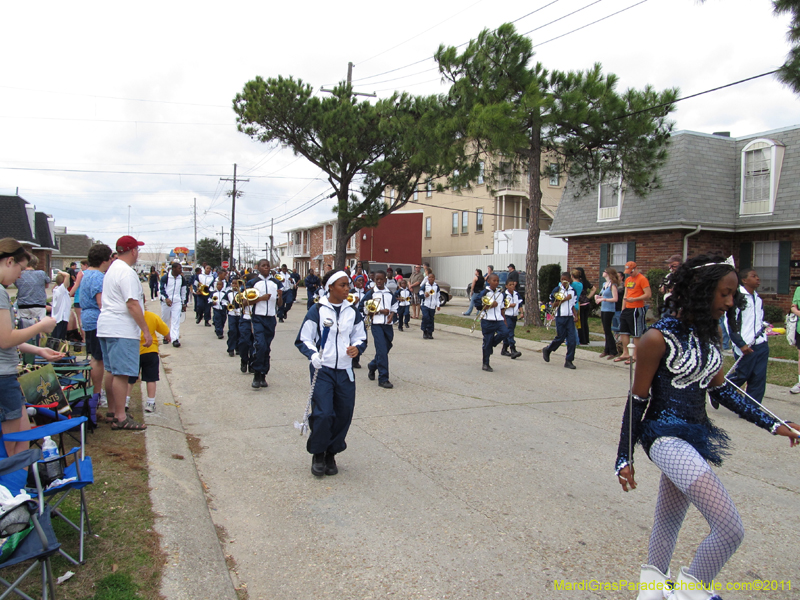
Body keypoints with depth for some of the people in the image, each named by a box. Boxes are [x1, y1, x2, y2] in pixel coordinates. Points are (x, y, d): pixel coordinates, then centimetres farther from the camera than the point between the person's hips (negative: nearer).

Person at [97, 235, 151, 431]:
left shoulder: (112, 269, 18)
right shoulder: (127, 272, -15)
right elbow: (132, 304, -20)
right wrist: (146, 331, -18)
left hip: (107, 326, 11)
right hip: (122, 330, -11)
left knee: (112, 371, 16)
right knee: (121, 373, -8)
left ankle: (112, 411, 25)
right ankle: (120, 418, -6)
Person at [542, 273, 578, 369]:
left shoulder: (572, 290, 8)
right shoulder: (557, 290, -4)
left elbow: (573, 305, 14)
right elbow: (554, 304, -8)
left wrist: (575, 315, 2)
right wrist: (565, 299, -15)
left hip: (570, 317, 4)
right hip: (560, 317, -3)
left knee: (572, 339, -4)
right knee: (560, 338, 1)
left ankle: (569, 361, 3)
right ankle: (547, 350, 28)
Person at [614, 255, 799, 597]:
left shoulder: (710, 333, 5)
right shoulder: (659, 338, -17)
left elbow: (719, 389, 15)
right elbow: (637, 400, -11)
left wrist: (772, 424, 12)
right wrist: (624, 458, -6)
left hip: (694, 436, 8)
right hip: (665, 437, -8)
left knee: (669, 519, 22)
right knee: (731, 528, -13)